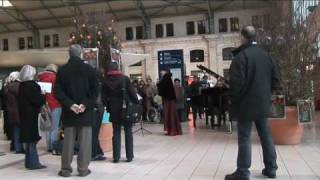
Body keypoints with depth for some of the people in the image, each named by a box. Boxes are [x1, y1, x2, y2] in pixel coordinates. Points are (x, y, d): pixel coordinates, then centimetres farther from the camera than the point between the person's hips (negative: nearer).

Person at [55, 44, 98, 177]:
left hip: (68, 111, 2)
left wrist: (70, 105, -8)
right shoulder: (89, 69, 0)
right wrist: (85, 104, -10)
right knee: (84, 141, 3)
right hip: (86, 111, -2)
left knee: (68, 140, 8)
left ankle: (66, 169, 12)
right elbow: (94, 90, -7)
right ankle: (83, 169, 5)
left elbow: (58, 91, -4)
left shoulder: (62, 70, 4)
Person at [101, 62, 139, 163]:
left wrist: (108, 107, 11)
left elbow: (104, 97, 0)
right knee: (128, 132, 7)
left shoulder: (106, 81, 1)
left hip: (114, 110, 2)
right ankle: (129, 156, 10)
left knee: (116, 133, 8)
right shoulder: (125, 79, -5)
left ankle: (116, 157, 9)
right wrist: (137, 104, 1)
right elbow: (132, 93, -7)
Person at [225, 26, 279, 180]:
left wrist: (234, 101, -8)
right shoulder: (265, 55, 8)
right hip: (263, 103, 7)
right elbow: (275, 79, 11)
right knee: (265, 135, 13)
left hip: (246, 104, -7)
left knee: (244, 138, -2)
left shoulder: (241, 56, -14)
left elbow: (237, 82, -20)